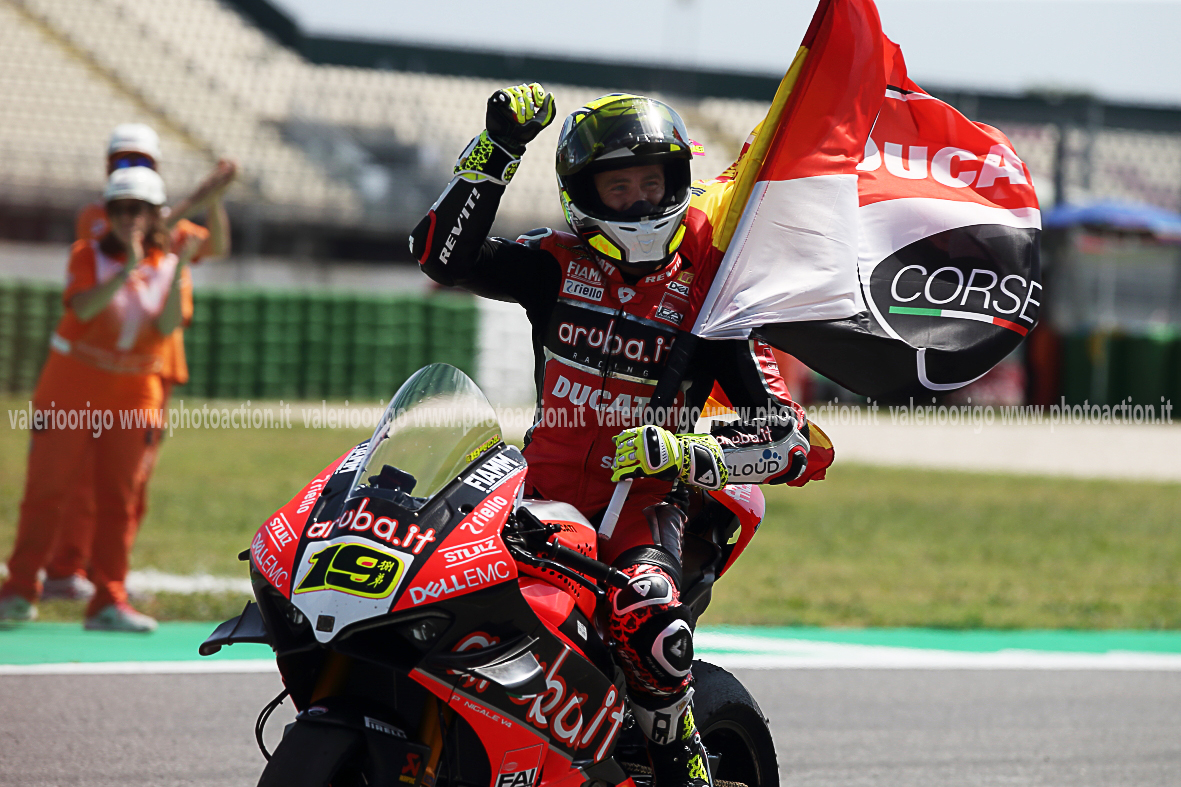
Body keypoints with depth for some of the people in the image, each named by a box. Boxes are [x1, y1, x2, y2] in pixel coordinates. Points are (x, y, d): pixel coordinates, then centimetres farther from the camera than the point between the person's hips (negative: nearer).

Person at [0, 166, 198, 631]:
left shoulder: (169, 267, 3)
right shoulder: (87, 256, -2)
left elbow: (168, 326, -13)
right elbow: (84, 307, -21)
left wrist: (179, 271, -25)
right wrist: (127, 270, -31)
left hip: (133, 395, 2)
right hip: (71, 389, -2)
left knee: (118, 500, 2)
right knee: (47, 488, -2)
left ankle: (109, 602, 4)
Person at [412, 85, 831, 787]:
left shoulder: (705, 290, -1)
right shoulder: (559, 263, 6)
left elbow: (785, 435, -7)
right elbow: (444, 253, -6)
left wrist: (683, 452, -24)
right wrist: (496, 150, -10)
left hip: (644, 499, -3)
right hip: (545, 490, 3)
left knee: (650, 627, -34)